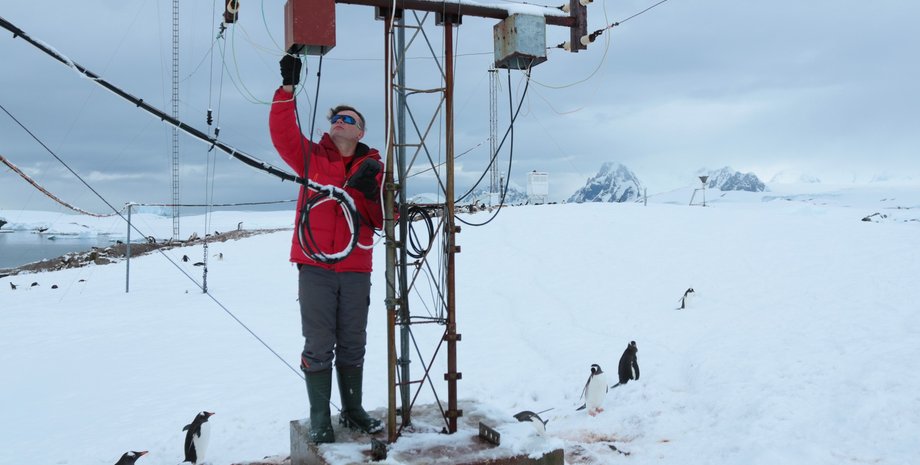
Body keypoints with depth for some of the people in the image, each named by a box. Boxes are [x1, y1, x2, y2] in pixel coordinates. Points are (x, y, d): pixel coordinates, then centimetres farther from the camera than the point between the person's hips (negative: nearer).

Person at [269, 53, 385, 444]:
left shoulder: (372, 168, 9)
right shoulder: (311, 157, 7)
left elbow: (383, 220, 4)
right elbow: (282, 132, -9)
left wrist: (372, 192, -14)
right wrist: (287, 88, -18)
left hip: (356, 271, 2)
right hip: (315, 268, -1)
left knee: (352, 346, 11)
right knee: (318, 346, 0)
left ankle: (353, 411, 23)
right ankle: (319, 418, 9)